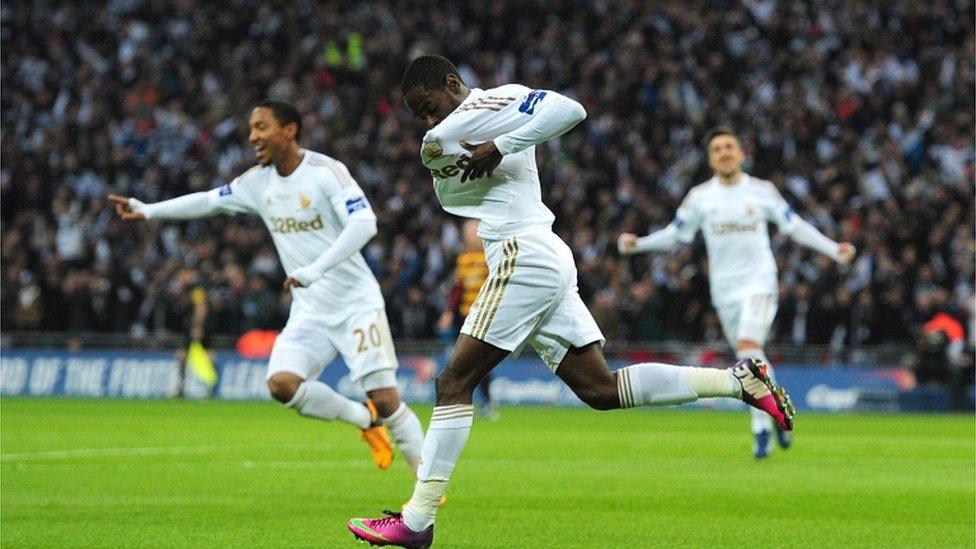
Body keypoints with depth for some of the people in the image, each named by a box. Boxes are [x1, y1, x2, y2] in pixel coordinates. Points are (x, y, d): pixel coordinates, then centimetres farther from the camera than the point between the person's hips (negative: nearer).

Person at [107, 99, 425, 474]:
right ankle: (365, 419, 4)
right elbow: (209, 201, 18)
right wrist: (148, 211, 8)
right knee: (282, 383, -18)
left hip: (356, 304, -6)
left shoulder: (326, 171, -13)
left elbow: (364, 223, -23)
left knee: (385, 399, -13)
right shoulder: (258, 181, 7)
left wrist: (315, 269, -32)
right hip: (310, 313, 6)